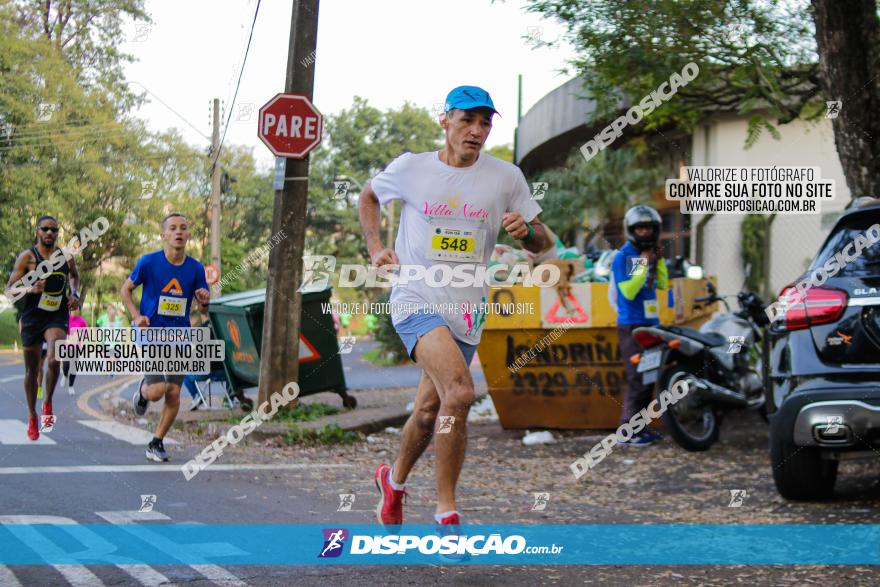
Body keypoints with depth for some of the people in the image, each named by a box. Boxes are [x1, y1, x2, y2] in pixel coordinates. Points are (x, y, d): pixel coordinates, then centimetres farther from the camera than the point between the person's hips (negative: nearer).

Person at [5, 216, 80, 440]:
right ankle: (32, 417, 26)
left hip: (57, 318, 1)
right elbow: (10, 288, -8)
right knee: (32, 370, 9)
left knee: (53, 360, -25)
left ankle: (48, 403, -3)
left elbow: (74, 275, 26)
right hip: (32, 318, -1)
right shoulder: (27, 257, -7)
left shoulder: (66, 256, 4)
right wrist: (31, 289, -26)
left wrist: (75, 294, 8)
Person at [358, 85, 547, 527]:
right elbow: (368, 196, 20)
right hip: (415, 299, -3)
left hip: (466, 310, 3)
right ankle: (446, 513, -15)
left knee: (430, 410, 8)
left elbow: (539, 242, 9)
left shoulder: (506, 177, 3)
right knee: (460, 392, -24)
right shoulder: (410, 168, 0)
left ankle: (394, 479, 39)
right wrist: (375, 248, 6)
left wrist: (525, 230, -14)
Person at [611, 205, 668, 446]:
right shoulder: (623, 257, -10)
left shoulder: (650, 254, 12)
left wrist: (659, 261, -2)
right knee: (637, 379, -11)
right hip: (631, 325, -8)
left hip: (651, 323, 8)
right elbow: (628, 291, -17)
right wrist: (644, 265, -18)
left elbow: (663, 284, 9)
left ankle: (640, 427, 19)